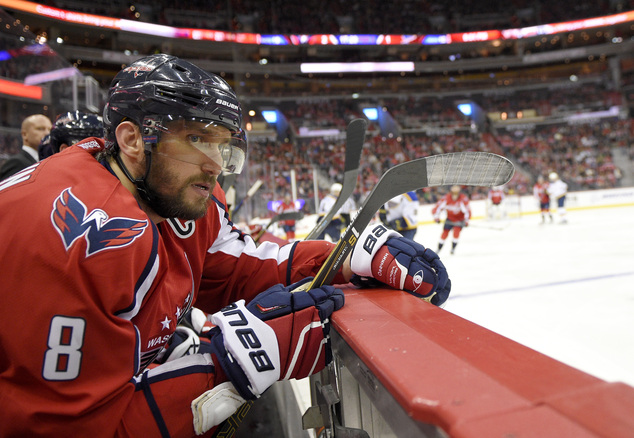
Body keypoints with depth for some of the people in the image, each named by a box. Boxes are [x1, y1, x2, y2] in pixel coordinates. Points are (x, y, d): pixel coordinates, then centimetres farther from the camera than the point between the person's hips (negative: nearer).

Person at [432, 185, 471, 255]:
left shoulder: (463, 199, -25)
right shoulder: (446, 198, -20)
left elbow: (467, 209, -29)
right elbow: (438, 206, -19)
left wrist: (466, 220, -38)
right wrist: (436, 217, -28)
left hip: (460, 219, -2)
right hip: (450, 218, 2)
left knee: (456, 231, -19)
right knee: (445, 232, -1)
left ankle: (453, 248, -4)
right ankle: (439, 249, 11)